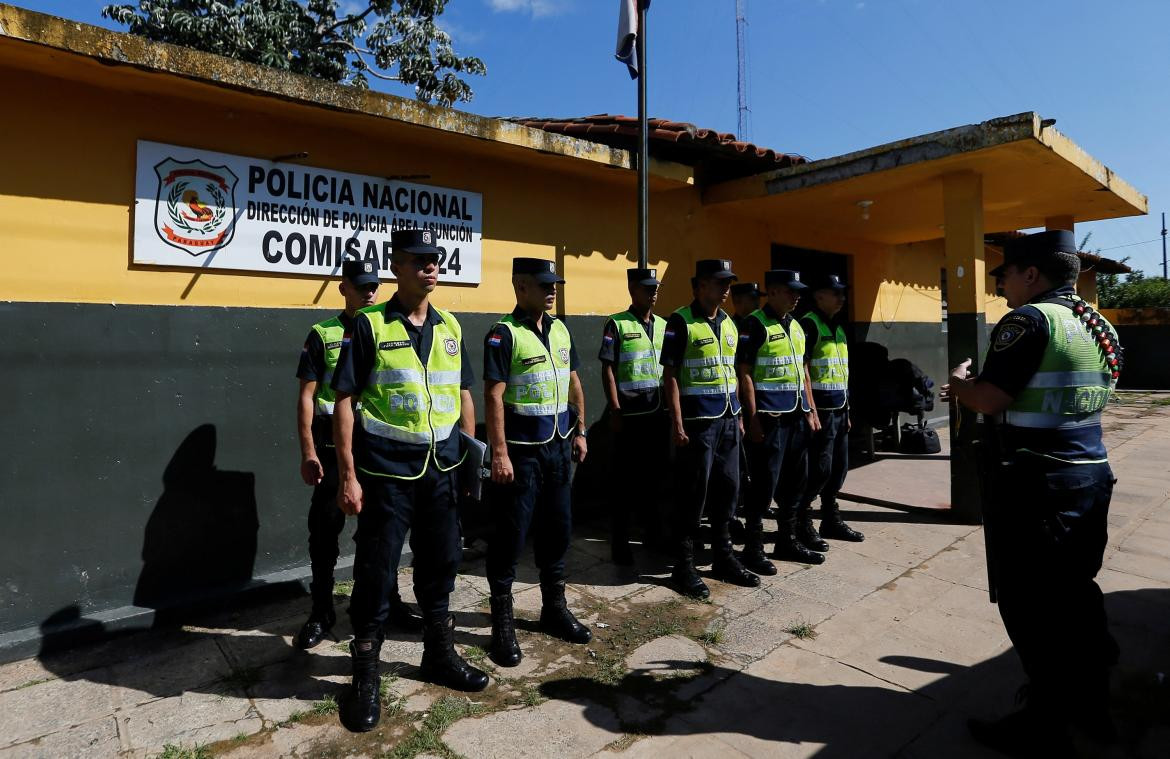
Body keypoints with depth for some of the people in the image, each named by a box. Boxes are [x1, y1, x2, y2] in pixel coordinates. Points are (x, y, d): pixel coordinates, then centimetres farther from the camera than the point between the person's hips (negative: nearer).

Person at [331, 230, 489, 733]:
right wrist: (347, 474, -13)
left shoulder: (450, 327, 8)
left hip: (441, 470, 5)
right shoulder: (370, 325, -7)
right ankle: (365, 679, 25)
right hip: (386, 473, -4)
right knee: (375, 574, 6)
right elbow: (344, 401, -9)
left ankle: (440, 655, 36)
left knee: (440, 564, 16)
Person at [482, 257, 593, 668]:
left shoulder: (559, 329, 10)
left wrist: (580, 431, 15)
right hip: (521, 452, -7)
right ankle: (502, 623, 16)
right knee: (511, 534, 1)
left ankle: (554, 608, 33)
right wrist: (499, 453, -20)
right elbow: (493, 395, -16)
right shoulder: (503, 334, -12)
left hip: (558, 447, 7)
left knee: (557, 529, 16)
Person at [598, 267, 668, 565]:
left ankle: (653, 531, 31)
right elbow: (607, 371, -7)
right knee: (626, 478, 2)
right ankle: (620, 541, 13)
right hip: (629, 414, -5)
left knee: (654, 474, 15)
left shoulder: (663, 325, 10)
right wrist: (614, 411, -12)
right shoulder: (617, 325, -5)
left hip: (658, 413, 5)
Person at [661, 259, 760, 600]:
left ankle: (723, 557, 28)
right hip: (698, 420, -7)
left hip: (728, 419, 7)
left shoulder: (729, 323, 13)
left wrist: (738, 415, 15)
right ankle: (684, 565, 12)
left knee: (727, 488, 13)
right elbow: (670, 375, -12)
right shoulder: (681, 321, -9)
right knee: (693, 493, -1)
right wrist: (677, 423, -16)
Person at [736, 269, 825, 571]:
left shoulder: (796, 326, 15)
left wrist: (811, 411, 14)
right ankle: (753, 548, 9)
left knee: (795, 480, 14)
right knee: (765, 483, -3)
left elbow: (803, 371, 19)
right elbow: (745, 374, -13)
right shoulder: (755, 325, -9)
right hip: (769, 418, -8)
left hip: (797, 416, 8)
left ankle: (787, 541, 28)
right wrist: (753, 418, -17)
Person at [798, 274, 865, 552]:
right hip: (822, 410, -9)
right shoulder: (809, 324, -11)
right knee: (820, 469, -7)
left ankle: (831, 520, 25)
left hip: (839, 410, 9)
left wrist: (846, 411, 19)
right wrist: (811, 411, -19)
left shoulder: (838, 328, 17)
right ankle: (800, 523, 6)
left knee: (839, 468, 13)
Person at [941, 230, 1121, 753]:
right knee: (1074, 593, 20)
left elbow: (989, 401, -19)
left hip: (1035, 483, -9)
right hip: (1091, 474, 9)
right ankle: (1091, 707, 35)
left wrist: (961, 381, 1)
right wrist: (975, 390, 18)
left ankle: (1046, 727, 15)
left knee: (1031, 606, 3)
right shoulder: (1096, 324, 12)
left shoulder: (1030, 319, -16)